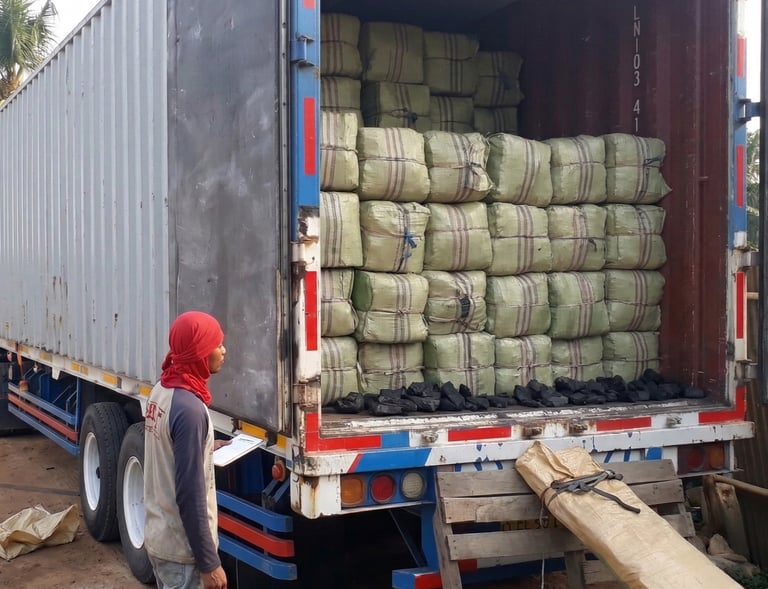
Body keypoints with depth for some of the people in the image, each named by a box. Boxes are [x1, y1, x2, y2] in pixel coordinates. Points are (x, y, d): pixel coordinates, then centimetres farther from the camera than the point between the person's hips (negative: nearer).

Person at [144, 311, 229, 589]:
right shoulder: (189, 408, -25)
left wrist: (205, 448, 18)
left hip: (157, 535, 9)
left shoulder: (161, 391, 1)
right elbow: (190, 496, -25)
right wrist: (209, 563, -19)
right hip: (181, 546, -9)